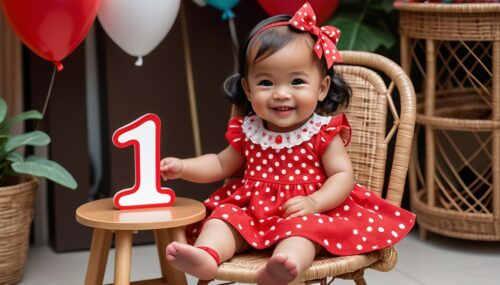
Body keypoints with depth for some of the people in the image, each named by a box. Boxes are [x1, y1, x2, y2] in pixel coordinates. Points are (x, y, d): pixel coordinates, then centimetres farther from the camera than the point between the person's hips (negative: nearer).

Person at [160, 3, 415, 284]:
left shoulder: (323, 132, -5)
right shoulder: (247, 131, 6)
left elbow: (343, 175, -9)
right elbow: (222, 164, 21)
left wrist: (314, 202, -27)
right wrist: (183, 167, 6)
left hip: (310, 213, -5)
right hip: (251, 208, 5)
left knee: (302, 227, -34)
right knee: (225, 216, -19)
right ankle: (207, 255, -47)